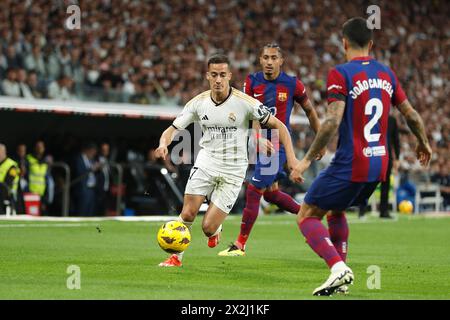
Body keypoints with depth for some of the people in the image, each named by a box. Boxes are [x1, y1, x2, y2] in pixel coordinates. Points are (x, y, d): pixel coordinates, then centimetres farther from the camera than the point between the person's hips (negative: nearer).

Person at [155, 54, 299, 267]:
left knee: (208, 228, -6)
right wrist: (164, 144, -21)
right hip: (206, 161, 2)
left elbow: (278, 126, -7)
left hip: (233, 171, -2)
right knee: (188, 213, -13)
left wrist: (291, 158, -16)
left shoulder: (245, 102, -14)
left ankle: (216, 229, 32)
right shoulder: (198, 103, -4)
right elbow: (173, 129, 2)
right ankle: (176, 257, 9)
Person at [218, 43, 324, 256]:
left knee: (254, 191, -8)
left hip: (278, 144, -5)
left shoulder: (292, 84, -8)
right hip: (261, 142, 5)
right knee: (270, 193, 17)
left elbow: (309, 111, 6)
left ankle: (240, 245, 0)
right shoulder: (252, 82, -1)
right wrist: (259, 138, -28)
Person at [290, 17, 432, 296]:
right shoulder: (386, 74, 7)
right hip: (380, 165, 7)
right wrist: (424, 144, 33)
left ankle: (338, 267, -16)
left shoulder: (340, 74, -11)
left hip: (350, 165, -7)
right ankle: (342, 279, 22)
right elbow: (411, 114, 15)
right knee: (336, 211, 28)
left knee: (307, 216, 5)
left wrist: (307, 160, -16)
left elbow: (332, 122, -21)